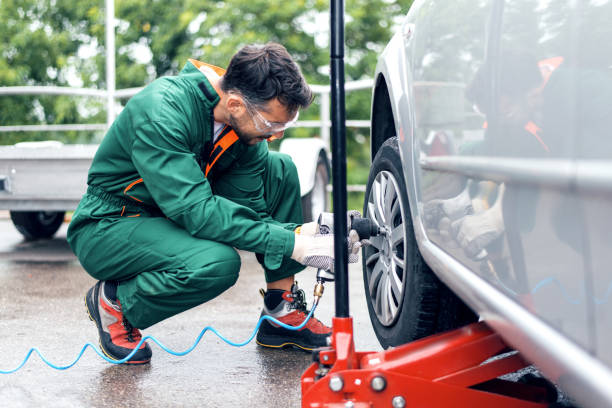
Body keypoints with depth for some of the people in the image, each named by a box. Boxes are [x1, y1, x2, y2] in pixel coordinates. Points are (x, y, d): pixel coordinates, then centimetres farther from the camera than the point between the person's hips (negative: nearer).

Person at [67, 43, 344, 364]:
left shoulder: (249, 117, -9)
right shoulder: (160, 111, -32)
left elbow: (248, 205, -4)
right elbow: (195, 211, -37)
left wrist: (299, 231, -24)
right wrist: (289, 244, -37)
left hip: (173, 213, 8)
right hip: (108, 229, -7)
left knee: (279, 170, -4)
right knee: (218, 263, -34)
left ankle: (282, 313, 2)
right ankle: (114, 301, -6)